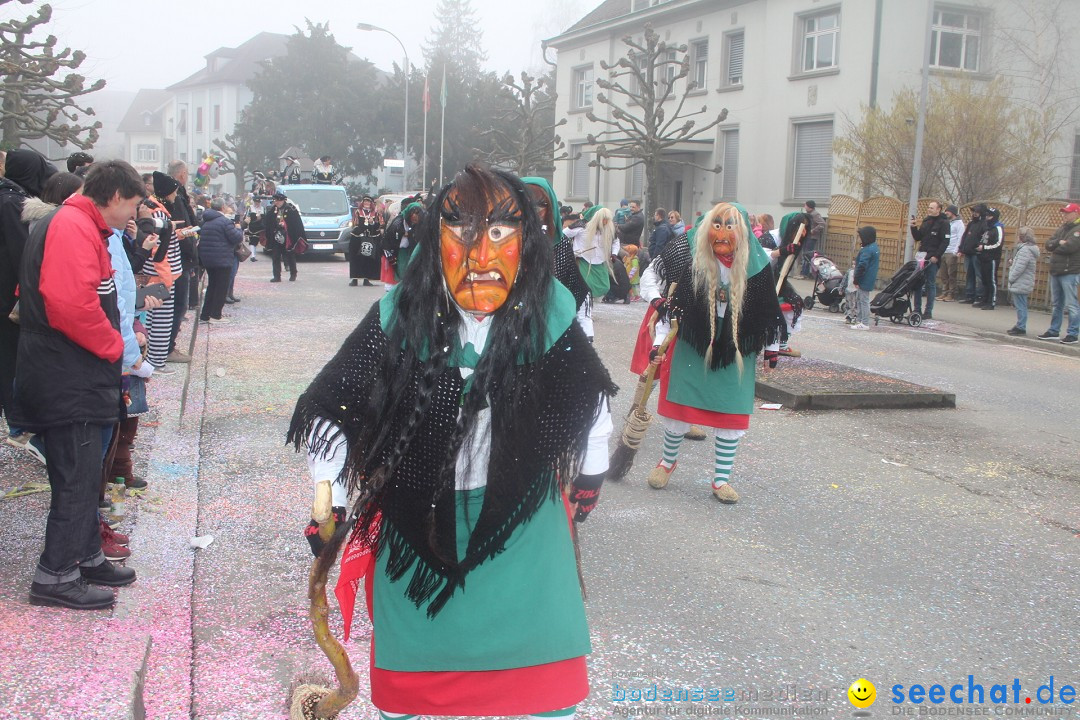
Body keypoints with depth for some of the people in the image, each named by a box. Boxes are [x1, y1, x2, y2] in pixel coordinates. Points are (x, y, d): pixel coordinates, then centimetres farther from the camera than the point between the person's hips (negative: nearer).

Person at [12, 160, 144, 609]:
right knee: (76, 479, -4)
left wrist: (112, 342, 10)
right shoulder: (72, 227, -17)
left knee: (84, 474, 18)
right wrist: (113, 345, -16)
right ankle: (55, 577, 5)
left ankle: (86, 557, 29)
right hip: (69, 382, -11)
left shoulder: (83, 227, 17)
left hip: (79, 377, 11)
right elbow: (71, 304, -29)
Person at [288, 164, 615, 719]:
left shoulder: (549, 318, -10)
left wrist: (587, 478, 16)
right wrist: (330, 498, -5)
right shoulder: (399, 320, -14)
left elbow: (592, 401, 8)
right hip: (416, 530, 0)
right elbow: (327, 407, -3)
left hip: (523, 526, 1)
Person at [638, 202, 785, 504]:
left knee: (732, 412, 4)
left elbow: (769, 309, 3)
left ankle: (722, 478, 19)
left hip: (737, 352, 1)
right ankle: (668, 461, 34)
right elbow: (671, 305, -6)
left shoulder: (756, 264, -10)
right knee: (678, 405, 7)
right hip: (692, 346, -1)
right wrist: (659, 342, -9)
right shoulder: (689, 256, -14)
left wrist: (771, 346, 10)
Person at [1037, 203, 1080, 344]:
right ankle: (1053, 331, 23)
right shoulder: (1063, 228, 17)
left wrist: (1055, 247, -4)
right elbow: (1048, 244, 8)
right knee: (1057, 304, 15)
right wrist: (1059, 243, -12)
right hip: (1056, 271, 9)